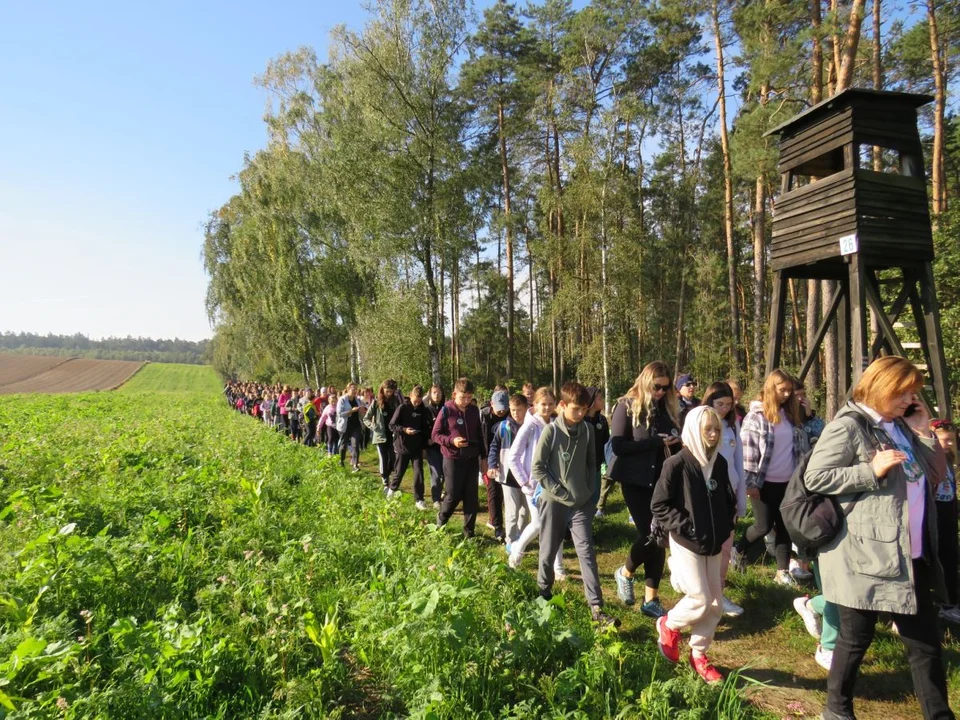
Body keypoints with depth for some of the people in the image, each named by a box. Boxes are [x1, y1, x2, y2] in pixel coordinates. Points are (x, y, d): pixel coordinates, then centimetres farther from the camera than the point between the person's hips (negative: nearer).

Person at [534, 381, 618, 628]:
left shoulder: (588, 430, 0)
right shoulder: (551, 431, -11)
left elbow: (592, 463, 11)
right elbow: (537, 468, -10)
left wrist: (591, 492, 3)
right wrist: (560, 492, -12)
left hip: (582, 503, 2)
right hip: (554, 502, -2)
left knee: (587, 553, -1)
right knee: (548, 552, 12)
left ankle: (596, 607, 2)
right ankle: (543, 593, 35)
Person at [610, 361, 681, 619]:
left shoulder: (668, 408, 9)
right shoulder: (627, 406, -7)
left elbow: (675, 443, 14)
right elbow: (618, 445, -16)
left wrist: (676, 441, -9)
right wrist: (655, 442, -20)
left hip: (661, 480, 5)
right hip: (636, 481, -5)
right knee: (650, 535, -9)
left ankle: (651, 600, 18)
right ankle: (625, 573, 22)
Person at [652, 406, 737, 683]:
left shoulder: (719, 463, 2)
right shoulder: (677, 464, -16)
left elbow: (728, 500, 17)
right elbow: (659, 505, -13)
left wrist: (725, 526, 4)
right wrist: (685, 526, -18)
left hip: (714, 545, 6)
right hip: (687, 544, -6)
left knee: (716, 604, 10)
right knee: (699, 601, -5)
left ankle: (698, 655, 29)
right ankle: (668, 625, 25)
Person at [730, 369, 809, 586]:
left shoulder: (790, 414, 8)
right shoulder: (756, 415, -9)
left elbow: (801, 445, 13)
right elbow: (747, 449, -12)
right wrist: (750, 482, -14)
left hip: (787, 481, 5)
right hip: (765, 482, -5)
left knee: (784, 526, 9)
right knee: (764, 526, 1)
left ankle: (783, 571, 20)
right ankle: (738, 550, 27)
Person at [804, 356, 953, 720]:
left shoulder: (902, 427, 14)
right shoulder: (848, 425, -12)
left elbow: (936, 476, 16)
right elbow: (814, 478, -18)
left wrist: (923, 432, 5)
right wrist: (872, 470, -22)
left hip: (912, 555, 8)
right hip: (866, 555, -7)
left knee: (926, 640, 16)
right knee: (856, 637, 8)